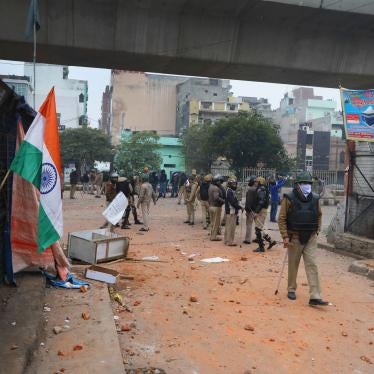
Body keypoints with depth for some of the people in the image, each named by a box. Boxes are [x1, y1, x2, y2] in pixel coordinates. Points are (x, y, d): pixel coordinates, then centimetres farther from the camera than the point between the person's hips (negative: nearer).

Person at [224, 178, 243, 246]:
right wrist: (240, 207, -16)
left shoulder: (231, 191, 17)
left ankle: (227, 240, 24)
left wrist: (238, 208, 11)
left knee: (228, 226, 16)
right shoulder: (230, 191, -16)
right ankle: (230, 241, -4)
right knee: (231, 227, -7)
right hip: (231, 212, -11)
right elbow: (232, 202, -22)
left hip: (232, 212, 11)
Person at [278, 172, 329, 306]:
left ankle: (315, 296, -2)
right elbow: (281, 219, -9)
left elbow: (319, 215, 18)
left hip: (311, 238, 3)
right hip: (295, 237, -2)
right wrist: (285, 237, -13)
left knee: (312, 265, -2)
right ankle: (291, 290, 30)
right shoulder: (289, 199, -10)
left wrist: (317, 230, 10)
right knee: (293, 265, 11)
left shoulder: (314, 198, 2)